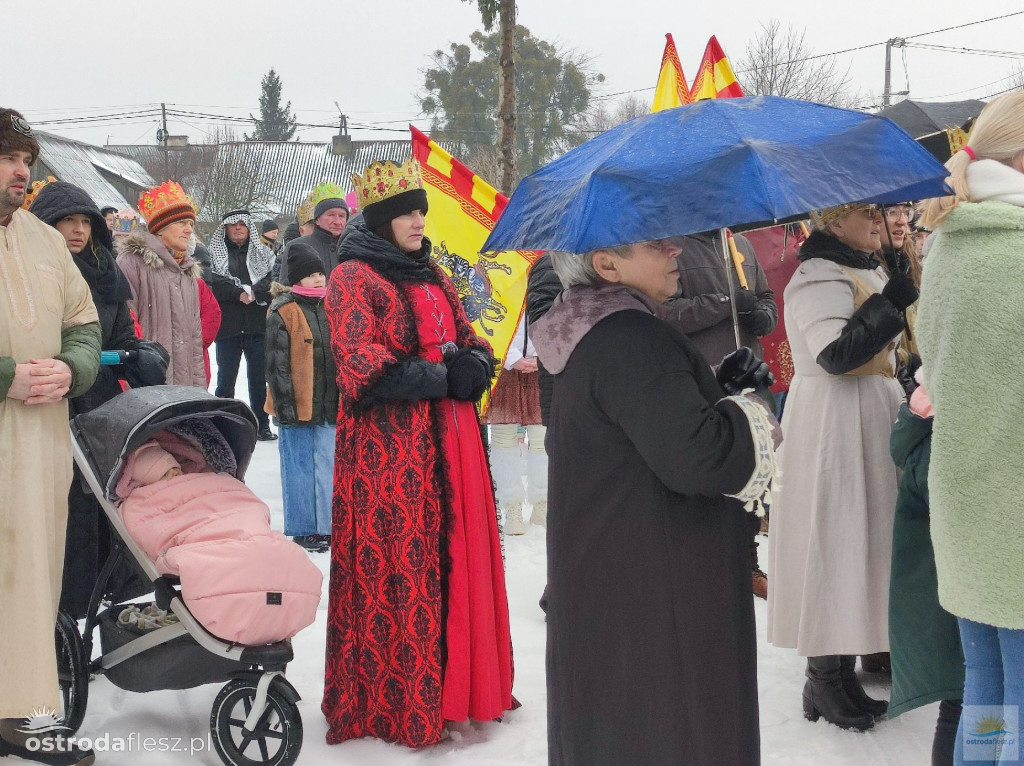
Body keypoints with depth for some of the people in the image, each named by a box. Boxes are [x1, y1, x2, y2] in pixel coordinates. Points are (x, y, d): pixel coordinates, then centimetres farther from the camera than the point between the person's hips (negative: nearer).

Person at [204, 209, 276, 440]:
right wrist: (242, 292, -16)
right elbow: (212, 285, -10)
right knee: (226, 380, 5)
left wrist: (252, 293, -17)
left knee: (259, 379, 7)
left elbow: (274, 282, -3)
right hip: (228, 326, -1)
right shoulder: (215, 254, 6)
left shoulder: (263, 254, 12)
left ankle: (262, 425, 15)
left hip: (258, 326, 1)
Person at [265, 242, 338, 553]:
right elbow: (277, 363, -11)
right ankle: (302, 528, 14)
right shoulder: (283, 312, -9)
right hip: (297, 405, -6)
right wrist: (285, 405, -15)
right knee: (299, 468, 4)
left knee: (326, 467, 11)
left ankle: (324, 526, 20)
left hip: (328, 404, 6)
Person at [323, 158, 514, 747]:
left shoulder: (432, 274, 17)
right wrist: (439, 378, -15)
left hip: (450, 436, 7)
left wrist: (474, 366, -3)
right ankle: (397, 701, 6)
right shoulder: (354, 278, -6)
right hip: (389, 445, -7)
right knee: (398, 565, -5)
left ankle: (461, 681, 20)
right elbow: (361, 365, -16)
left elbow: (468, 337, 20)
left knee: (458, 553, 9)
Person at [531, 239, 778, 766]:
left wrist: (723, 391, 9)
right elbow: (696, 455, -29)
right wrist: (754, 415, -10)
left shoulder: (584, 339, 11)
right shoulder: (632, 341, -22)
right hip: (656, 598, -10)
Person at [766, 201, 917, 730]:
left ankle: (839, 673, 18)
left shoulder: (869, 273, 18)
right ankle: (825, 682, 3)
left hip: (871, 422, 10)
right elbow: (836, 354, -26)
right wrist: (889, 305, -22)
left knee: (858, 542, 11)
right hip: (833, 426, -10)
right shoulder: (819, 278, -14)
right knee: (835, 544, -6)